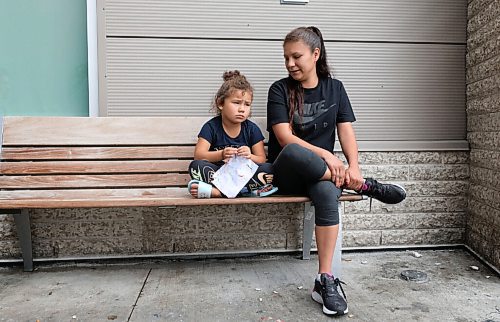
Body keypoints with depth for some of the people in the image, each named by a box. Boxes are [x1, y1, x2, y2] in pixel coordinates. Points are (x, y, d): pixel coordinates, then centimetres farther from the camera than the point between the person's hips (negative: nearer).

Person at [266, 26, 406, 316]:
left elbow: (346, 131, 1)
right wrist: (325, 155, -23)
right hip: (287, 172, -1)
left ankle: (325, 280, -28)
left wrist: (353, 166, -17)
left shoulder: (334, 88, 9)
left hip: (323, 172, 2)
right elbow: (284, 138, -12)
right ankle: (365, 186, -23)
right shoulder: (280, 89, 0)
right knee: (292, 152, -39)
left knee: (327, 193, -36)